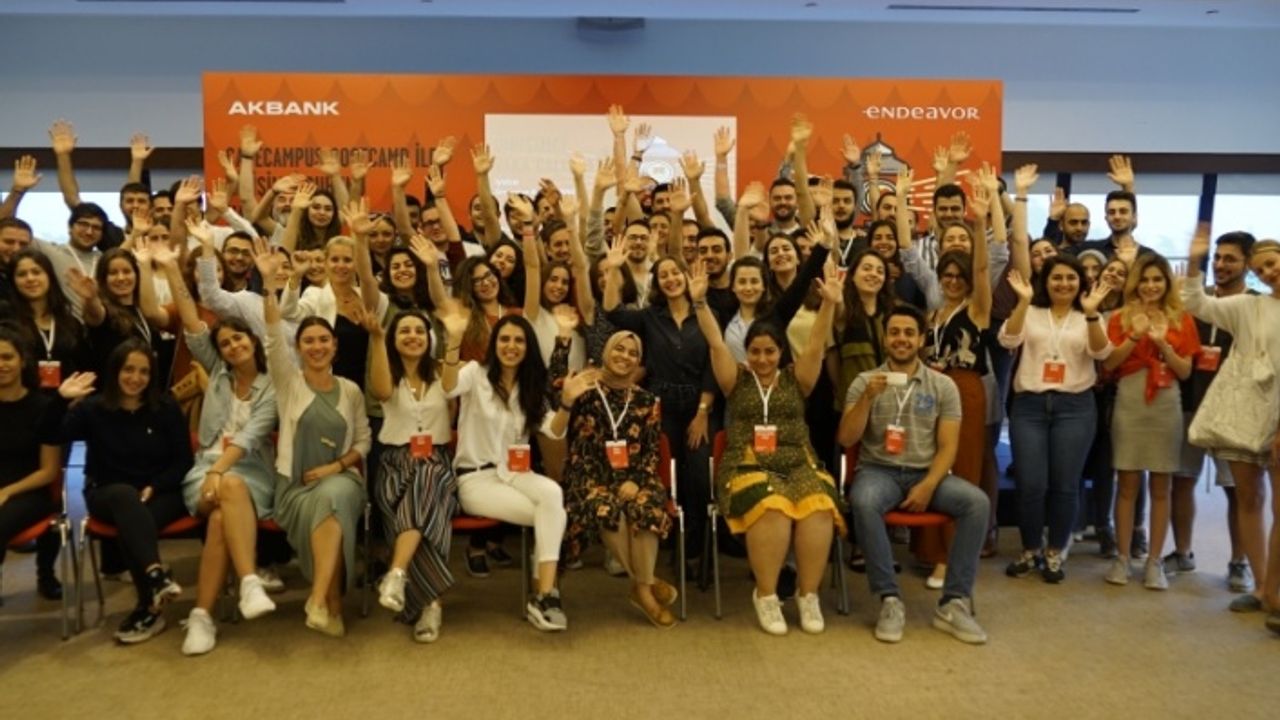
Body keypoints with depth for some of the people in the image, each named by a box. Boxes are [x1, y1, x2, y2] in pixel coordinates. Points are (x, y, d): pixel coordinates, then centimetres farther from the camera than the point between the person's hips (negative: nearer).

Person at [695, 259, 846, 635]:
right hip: (748, 466, -2)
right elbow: (715, 343, 1)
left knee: (819, 508, -31)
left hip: (798, 464, 2)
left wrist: (829, 304, -13)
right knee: (772, 509, -35)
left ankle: (808, 594, -14)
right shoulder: (736, 379, 13)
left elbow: (817, 345, 1)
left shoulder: (796, 379, 15)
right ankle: (766, 595, -17)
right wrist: (700, 302, -12)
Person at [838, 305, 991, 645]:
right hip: (878, 471, -2)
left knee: (977, 502, -25)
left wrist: (928, 486, -15)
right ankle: (890, 600, -23)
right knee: (864, 502, -36)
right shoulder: (864, 381, 4)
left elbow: (948, 446, 2)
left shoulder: (943, 386, 7)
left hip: (927, 473, 2)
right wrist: (868, 398, -17)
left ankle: (954, 603, -16)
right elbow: (845, 439, -3)